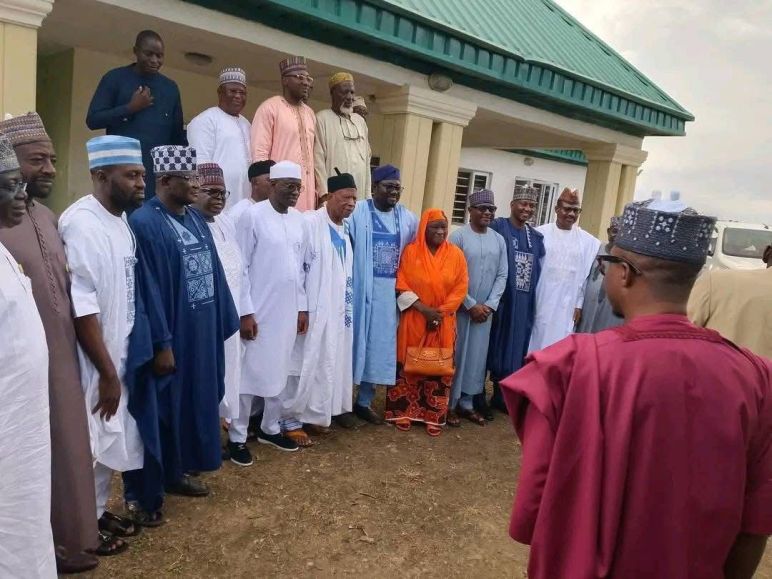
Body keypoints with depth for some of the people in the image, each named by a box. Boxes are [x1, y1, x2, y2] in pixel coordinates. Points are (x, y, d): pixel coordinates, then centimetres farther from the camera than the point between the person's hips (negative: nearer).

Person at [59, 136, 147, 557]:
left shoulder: (121, 220, 5)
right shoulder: (82, 223, -20)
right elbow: (81, 306, -23)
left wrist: (117, 365, 12)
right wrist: (107, 372, -18)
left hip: (118, 354, 8)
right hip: (93, 362, -8)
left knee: (109, 439, 19)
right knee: (89, 443, 7)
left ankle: (99, 510, 36)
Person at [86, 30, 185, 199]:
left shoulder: (170, 87, 15)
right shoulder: (115, 78, 5)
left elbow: (177, 134, 16)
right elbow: (92, 120, -1)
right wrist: (130, 108, -9)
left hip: (159, 172, 3)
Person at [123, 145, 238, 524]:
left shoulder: (195, 219, 9)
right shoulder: (144, 222, -16)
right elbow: (146, 289, -19)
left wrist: (224, 323, 11)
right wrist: (160, 343, -20)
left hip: (200, 333, 8)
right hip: (168, 337, -8)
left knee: (191, 403, 18)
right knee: (157, 410, 4)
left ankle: (177, 471, 37)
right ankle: (142, 495, 19)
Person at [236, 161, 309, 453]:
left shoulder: (298, 219, 7)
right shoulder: (253, 216, -11)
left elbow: (300, 266, 11)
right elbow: (240, 267, -12)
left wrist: (303, 307, 9)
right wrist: (245, 312, -14)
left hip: (288, 310, 6)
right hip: (258, 311, -5)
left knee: (278, 371, 14)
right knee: (249, 372, 3)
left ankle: (270, 428, 29)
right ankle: (238, 435, 16)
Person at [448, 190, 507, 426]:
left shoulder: (499, 240, 8)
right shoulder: (458, 236, -6)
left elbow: (502, 275, 7)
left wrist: (490, 305, -5)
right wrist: (471, 304, -12)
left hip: (485, 310, 4)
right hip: (460, 307, -4)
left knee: (477, 354, 9)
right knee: (455, 354, 1)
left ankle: (466, 402, 21)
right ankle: (449, 403, 12)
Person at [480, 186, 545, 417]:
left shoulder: (536, 237, 12)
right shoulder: (497, 227, -7)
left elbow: (539, 270, 16)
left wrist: (535, 298, 9)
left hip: (524, 302, 6)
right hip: (498, 298, -6)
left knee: (514, 346, 13)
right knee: (491, 343, 2)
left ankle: (500, 395, 26)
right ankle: (479, 396, 14)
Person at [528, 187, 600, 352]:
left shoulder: (588, 241, 0)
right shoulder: (540, 234, -5)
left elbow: (587, 275, 3)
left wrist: (579, 304, 2)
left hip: (567, 307, 1)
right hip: (538, 303, -1)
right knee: (535, 345, 7)